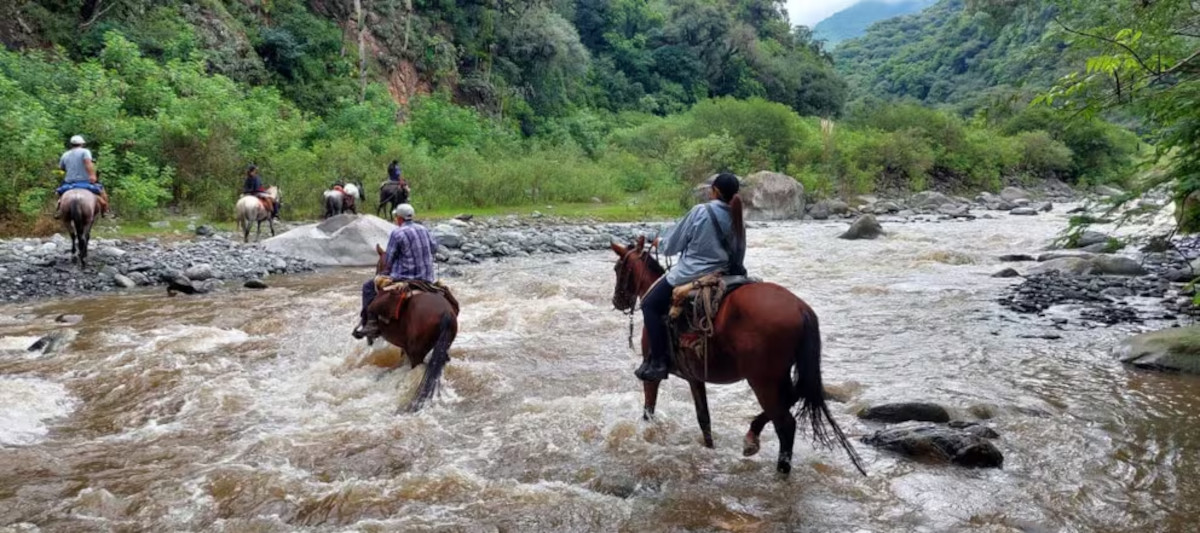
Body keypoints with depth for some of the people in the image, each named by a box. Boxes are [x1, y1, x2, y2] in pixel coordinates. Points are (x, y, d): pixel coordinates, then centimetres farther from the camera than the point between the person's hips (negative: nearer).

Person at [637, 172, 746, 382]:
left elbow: (672, 245, -4)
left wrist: (660, 242, 17)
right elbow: (739, 255, 11)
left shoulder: (700, 211, -13)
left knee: (650, 305, 8)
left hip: (690, 274, -7)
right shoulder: (737, 219, 3)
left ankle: (658, 362, -1)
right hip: (723, 276, 7)